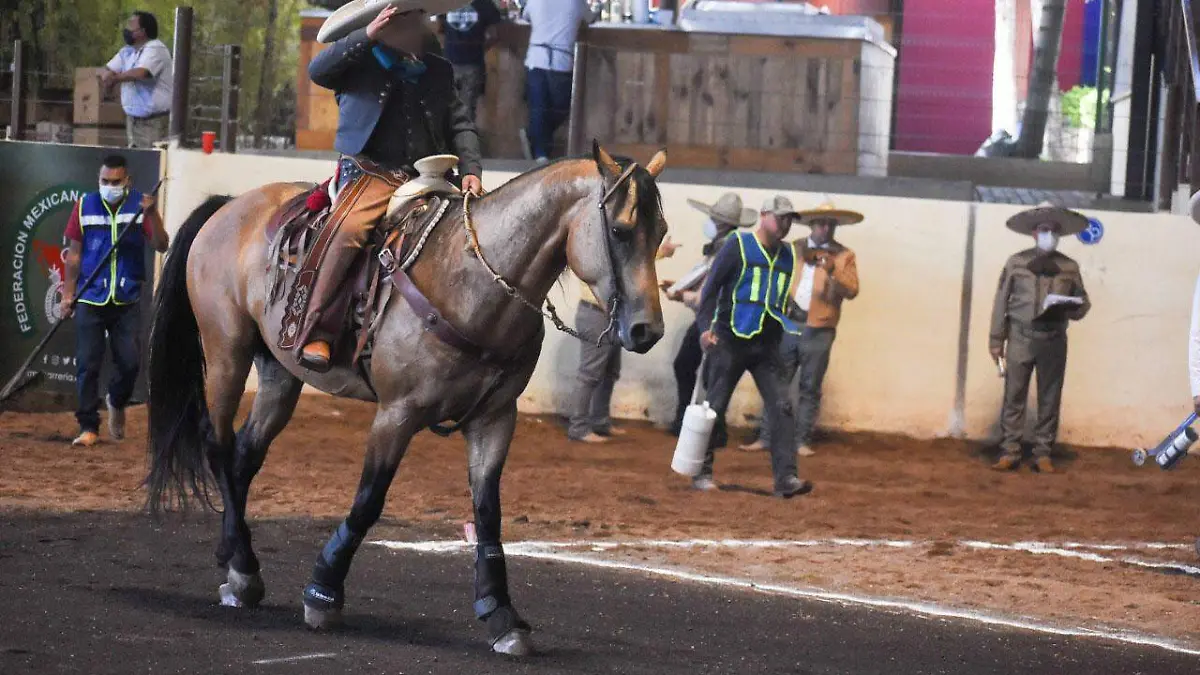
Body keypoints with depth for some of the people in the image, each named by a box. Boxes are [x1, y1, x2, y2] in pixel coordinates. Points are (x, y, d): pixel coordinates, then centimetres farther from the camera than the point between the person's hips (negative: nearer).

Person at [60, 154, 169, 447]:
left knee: (130, 362, -3)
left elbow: (161, 246, -9)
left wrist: (152, 214, -24)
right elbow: (74, 254, 5)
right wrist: (67, 295, 0)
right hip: (90, 300, 0)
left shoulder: (139, 204, 1)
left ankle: (116, 402, 28)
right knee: (87, 365, -2)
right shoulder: (85, 206, 2)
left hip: (126, 302, 0)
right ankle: (88, 427, 7)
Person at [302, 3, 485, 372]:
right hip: (370, 175, -5)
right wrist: (367, 36, -20)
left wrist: (470, 171, 2)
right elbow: (318, 71, -11)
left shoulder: (438, 71, 19)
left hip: (424, 178, 5)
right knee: (350, 228, -31)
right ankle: (316, 333, -31)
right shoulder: (360, 63, 7)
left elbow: (460, 126, 19)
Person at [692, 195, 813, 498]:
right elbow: (711, 286, -8)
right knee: (715, 408, 2)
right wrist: (705, 326, -17)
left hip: (766, 346, 5)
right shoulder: (738, 245, -4)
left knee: (783, 408, -7)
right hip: (731, 341, -5)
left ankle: (786, 478, -10)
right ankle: (702, 473, 13)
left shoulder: (787, 255, 12)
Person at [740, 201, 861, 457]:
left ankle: (802, 441, 7)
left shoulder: (844, 256, 3)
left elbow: (851, 291, -9)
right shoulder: (793, 249, 10)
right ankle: (766, 438, 7)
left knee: (810, 388, 3)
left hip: (819, 330, -2)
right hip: (787, 325, 2)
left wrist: (832, 271, -24)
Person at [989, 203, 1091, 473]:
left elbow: (1083, 303, 11)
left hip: (1053, 341, 1)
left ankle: (1043, 454, 10)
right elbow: (1001, 302, 3)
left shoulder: (1069, 267, 7)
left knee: (1049, 400, 4)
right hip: (1021, 337, -1)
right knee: (1014, 397, -1)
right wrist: (996, 340, 0)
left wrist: (1069, 309, -13)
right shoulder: (1016, 263, 3)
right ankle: (1010, 452, 5)